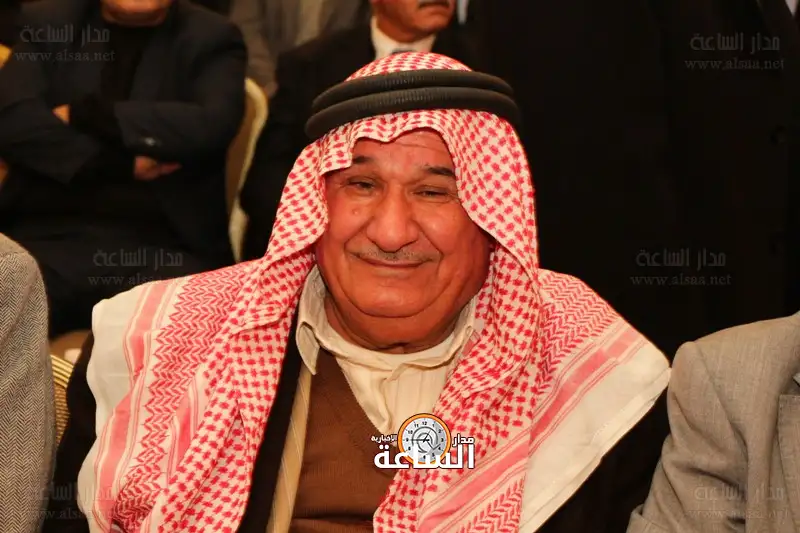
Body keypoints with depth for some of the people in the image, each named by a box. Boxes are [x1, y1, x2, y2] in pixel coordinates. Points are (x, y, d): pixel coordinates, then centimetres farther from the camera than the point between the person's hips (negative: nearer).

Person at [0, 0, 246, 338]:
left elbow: (212, 126, -8)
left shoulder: (212, 39, 12)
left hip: (166, 242, -1)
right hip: (51, 230, 1)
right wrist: (123, 163, -10)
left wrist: (83, 113, -5)